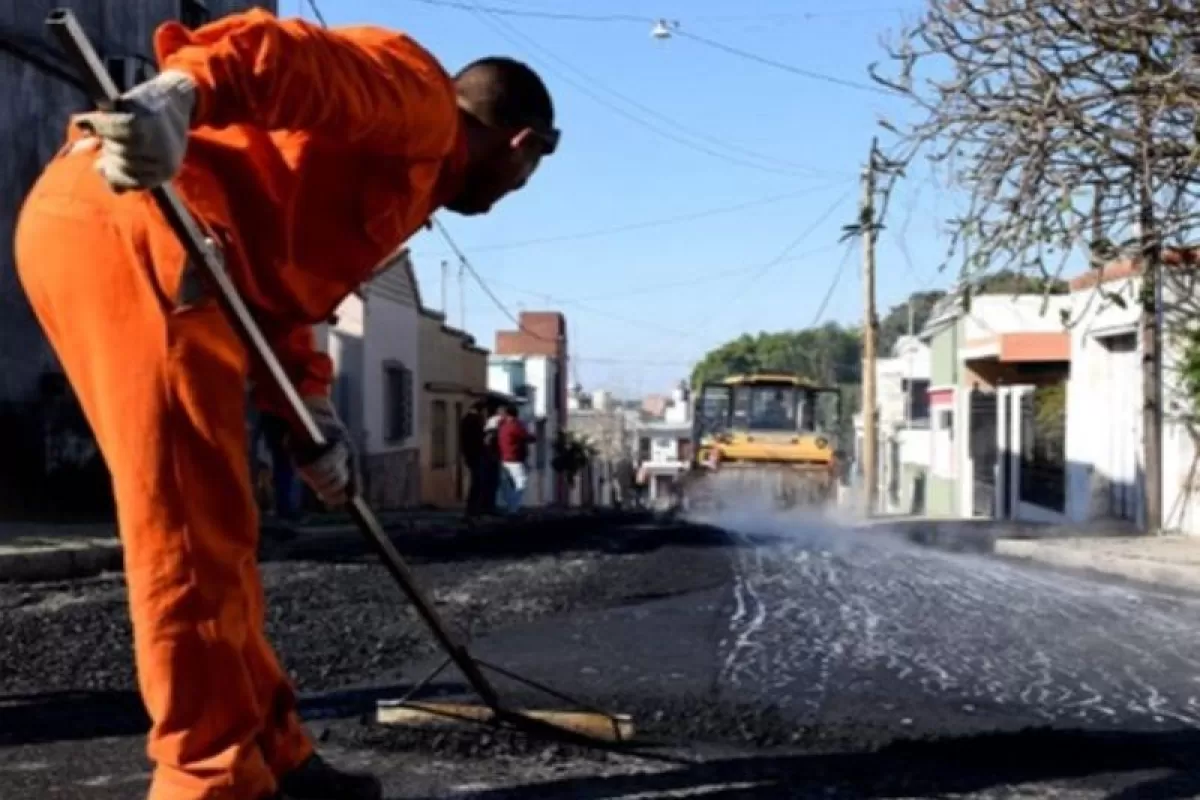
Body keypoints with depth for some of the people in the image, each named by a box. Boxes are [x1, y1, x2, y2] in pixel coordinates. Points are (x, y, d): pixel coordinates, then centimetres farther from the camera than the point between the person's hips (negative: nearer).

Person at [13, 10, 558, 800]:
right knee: (193, 535, -7)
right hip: (126, 223, -10)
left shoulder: (402, 175, 30)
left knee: (211, 531, 13)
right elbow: (295, 59, -16)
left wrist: (312, 415, 14)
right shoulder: (417, 94, 3)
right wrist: (179, 94, -34)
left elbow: (278, 288, 25)